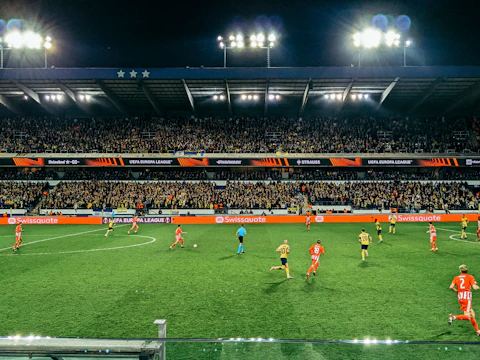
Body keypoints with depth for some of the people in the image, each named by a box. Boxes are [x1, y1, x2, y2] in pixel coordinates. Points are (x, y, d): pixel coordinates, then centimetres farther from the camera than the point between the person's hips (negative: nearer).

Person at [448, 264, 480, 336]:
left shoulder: (456, 278, 10)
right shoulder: (470, 277, 1)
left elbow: (451, 287, -3)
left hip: (460, 298, 5)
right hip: (467, 298, -5)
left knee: (472, 314, 15)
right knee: (467, 316, -7)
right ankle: (453, 317, -26)